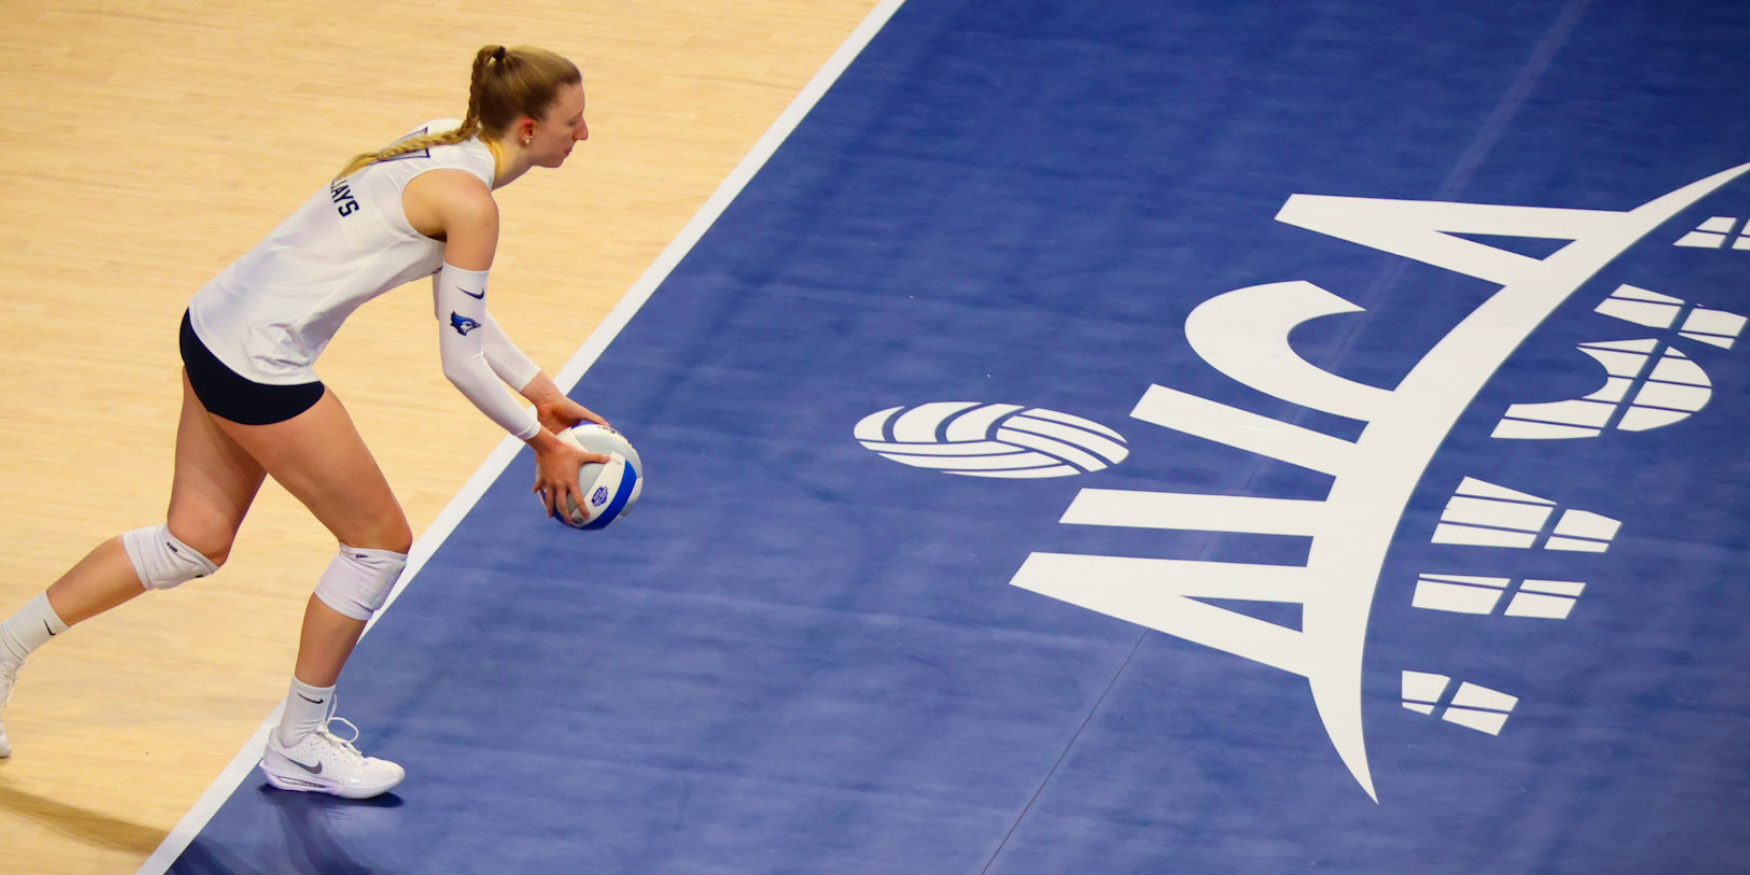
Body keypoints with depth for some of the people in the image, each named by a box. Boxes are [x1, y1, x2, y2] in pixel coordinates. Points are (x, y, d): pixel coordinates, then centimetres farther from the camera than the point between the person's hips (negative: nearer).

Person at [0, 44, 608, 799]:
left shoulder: (439, 146, 10)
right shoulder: (469, 203, -18)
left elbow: (462, 308, 22)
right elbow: (462, 363, -13)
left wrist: (538, 388, 21)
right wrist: (543, 442, -2)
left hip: (216, 323, 9)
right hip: (260, 365, -9)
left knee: (194, 542, 19)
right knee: (379, 540, 5)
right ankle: (298, 746, 19)